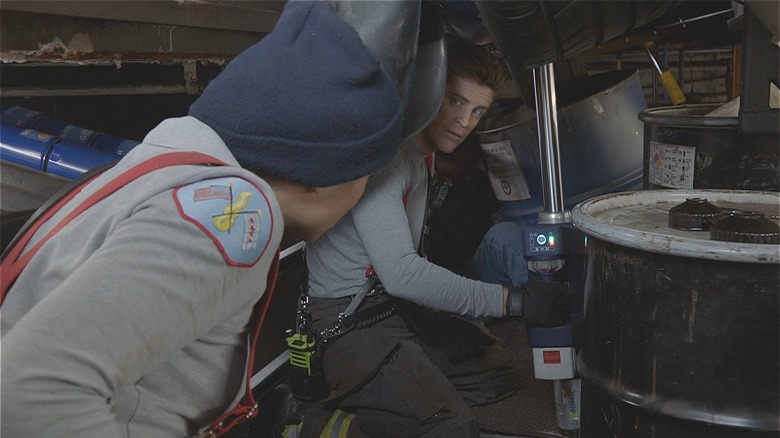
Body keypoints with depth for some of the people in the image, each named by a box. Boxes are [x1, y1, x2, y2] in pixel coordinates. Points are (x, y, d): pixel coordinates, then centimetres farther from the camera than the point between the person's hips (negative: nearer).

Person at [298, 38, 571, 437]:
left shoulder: (418, 158, 12)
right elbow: (401, 273, -27)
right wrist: (513, 300, -25)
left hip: (398, 306, 10)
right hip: (349, 318, -10)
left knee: (499, 372, 9)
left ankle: (363, 406, 3)